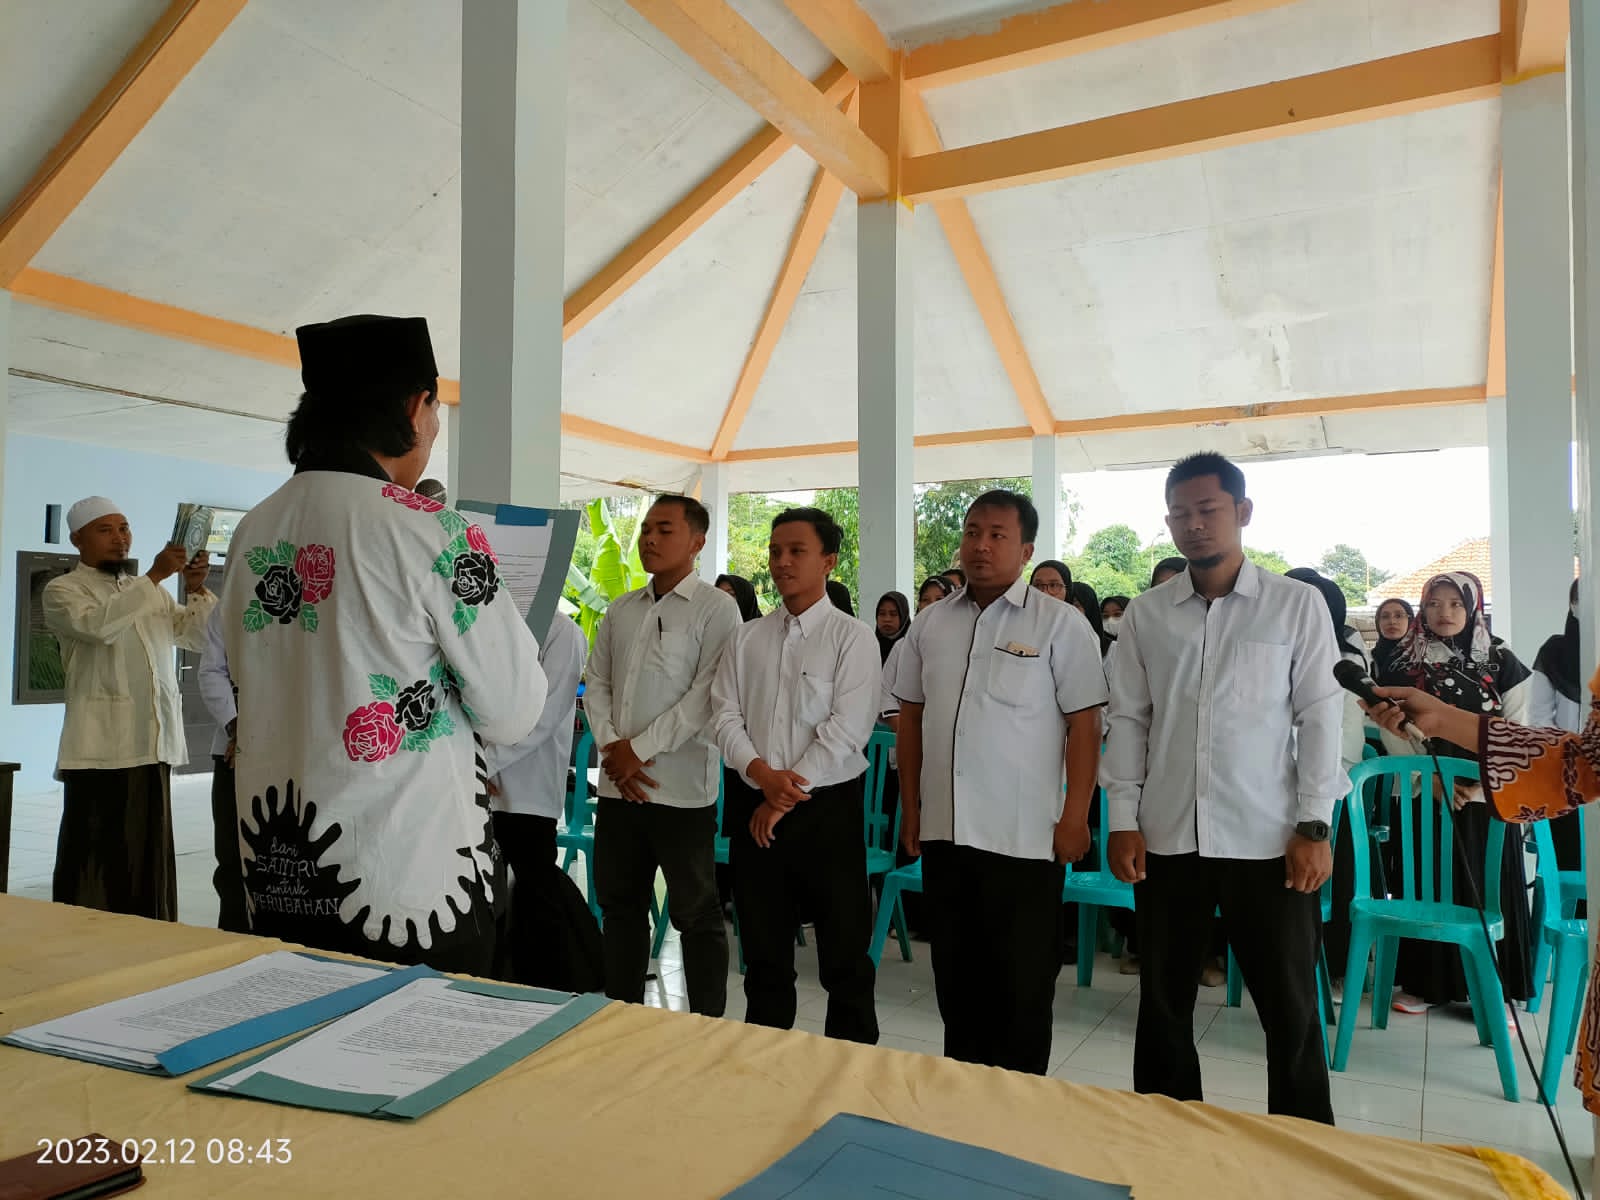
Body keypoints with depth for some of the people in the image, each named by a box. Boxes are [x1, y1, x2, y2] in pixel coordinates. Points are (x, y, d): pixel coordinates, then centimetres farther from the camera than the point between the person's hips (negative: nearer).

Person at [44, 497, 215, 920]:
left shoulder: (150, 591, 20)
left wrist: (197, 591, -1)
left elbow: (197, 637, 16)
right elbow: (99, 624, -20)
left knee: (149, 855, 10)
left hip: (153, 743, 5)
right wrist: (155, 576, -22)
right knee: (93, 857, -1)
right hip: (100, 748, -5)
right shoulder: (62, 591, 1)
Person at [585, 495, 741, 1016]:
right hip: (617, 784, 6)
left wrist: (639, 748, -13)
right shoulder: (620, 611, 13)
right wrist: (612, 748, -4)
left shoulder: (716, 609, -5)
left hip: (682, 786, -6)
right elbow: (597, 684, 12)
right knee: (620, 904, 15)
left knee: (695, 912, 3)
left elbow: (706, 695, -13)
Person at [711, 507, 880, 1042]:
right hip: (753, 805, 4)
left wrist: (786, 797, -13)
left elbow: (846, 730, -13)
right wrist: (761, 772, -15)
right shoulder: (747, 638, 8)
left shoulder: (852, 638, -5)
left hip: (827, 807, -4)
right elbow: (725, 715, 3)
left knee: (844, 953, 6)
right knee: (763, 952, 15)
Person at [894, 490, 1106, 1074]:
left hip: (1025, 836, -4)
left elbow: (1084, 725, -7)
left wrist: (1075, 817, -11)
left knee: (1022, 985, 7)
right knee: (956, 976, 17)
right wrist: (910, 808, 11)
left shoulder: (1061, 625, -6)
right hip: (944, 831, 5)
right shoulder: (929, 624, 7)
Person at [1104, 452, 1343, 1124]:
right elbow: (1128, 721, 6)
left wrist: (1314, 827, -7)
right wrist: (1123, 821, 1)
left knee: (1290, 1010, 8)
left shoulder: (1296, 605, 0)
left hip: (1268, 841, -2)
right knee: (1163, 1004, 13)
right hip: (1166, 839, 3)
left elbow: (1320, 717, -1)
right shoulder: (1145, 615, 6)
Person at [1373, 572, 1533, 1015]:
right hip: (1421, 796, 0)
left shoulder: (1501, 662, 5)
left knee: (1486, 891, 2)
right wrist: (1431, 778, -13)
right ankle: (1424, 984, 12)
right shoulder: (1402, 665, 4)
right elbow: (1394, 732, -2)